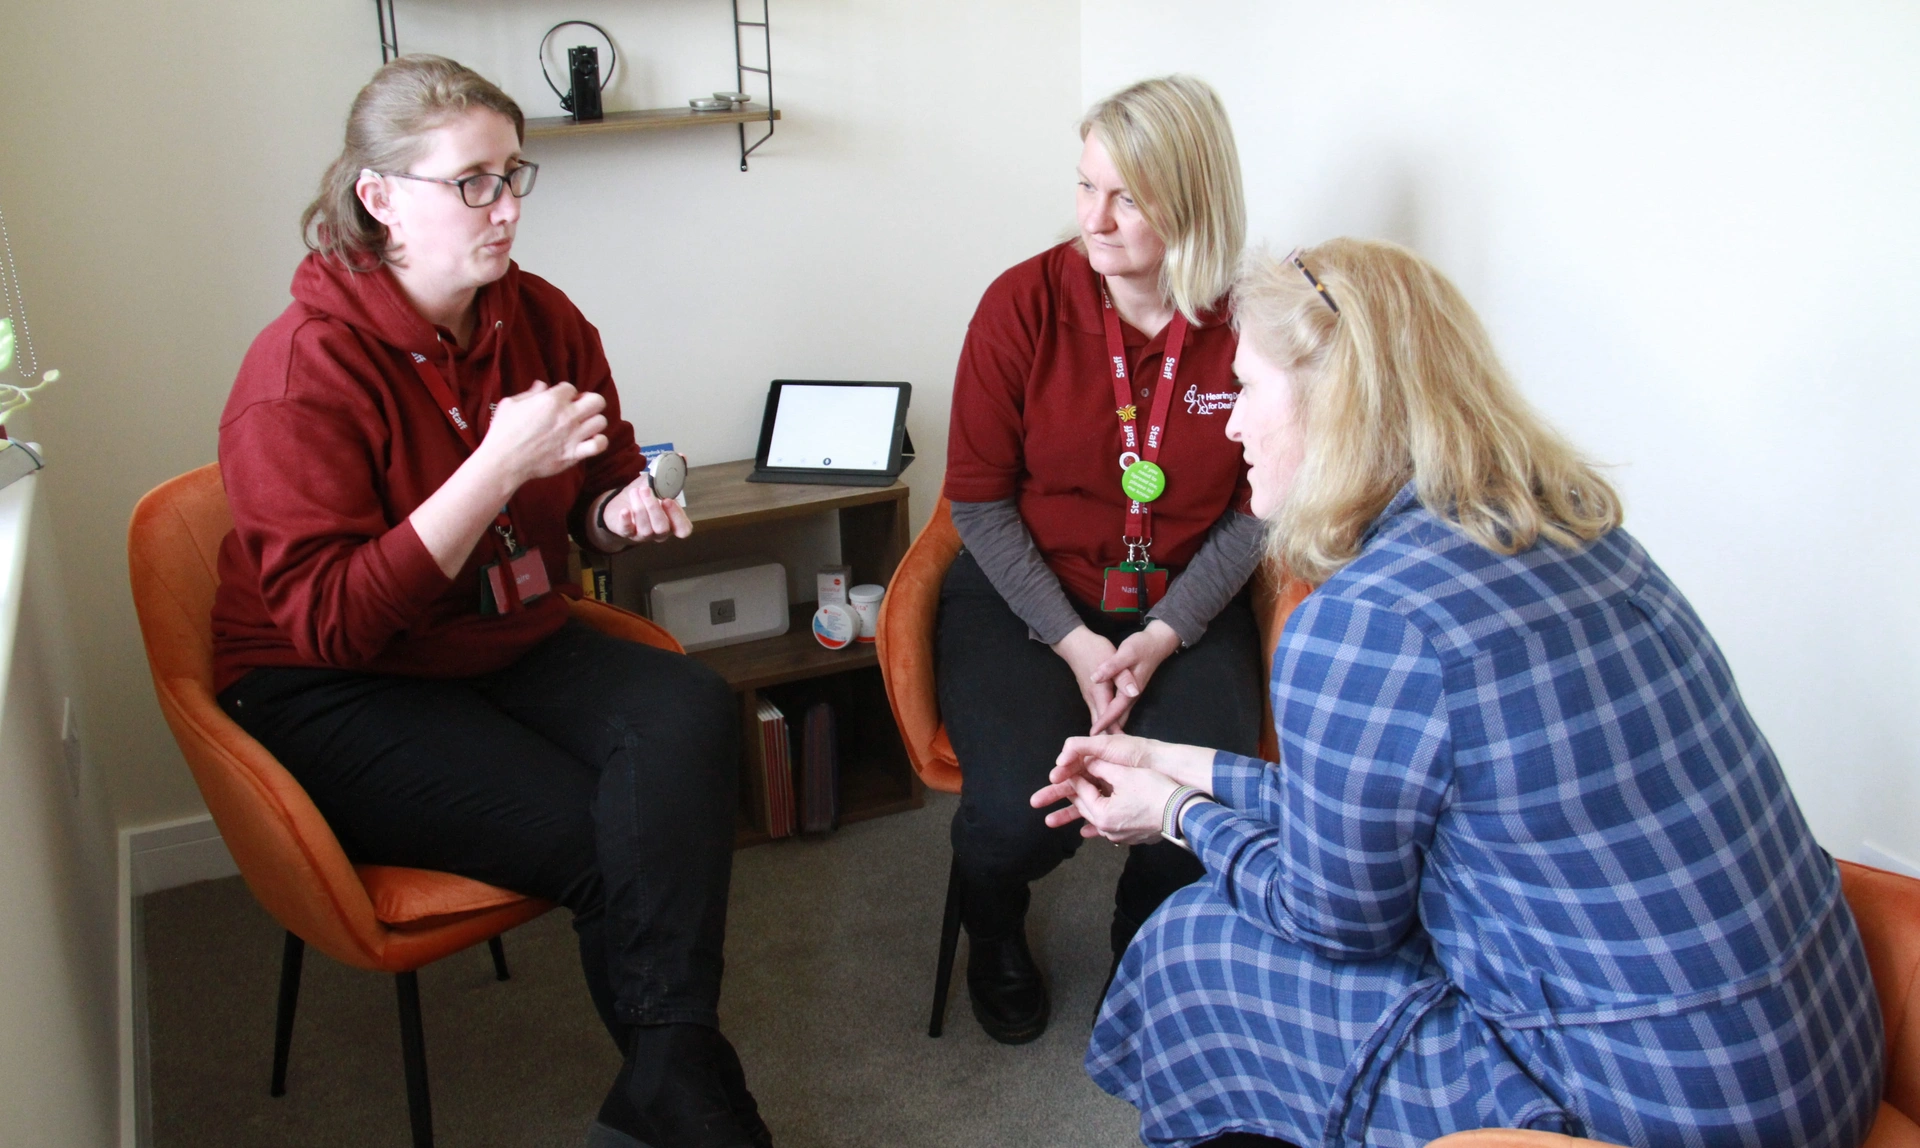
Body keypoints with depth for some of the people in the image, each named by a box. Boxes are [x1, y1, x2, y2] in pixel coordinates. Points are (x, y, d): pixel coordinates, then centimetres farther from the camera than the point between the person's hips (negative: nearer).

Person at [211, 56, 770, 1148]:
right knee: (607, 842, -25)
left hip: (516, 646, 6)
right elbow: (327, 621, -22)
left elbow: (592, 488, 19)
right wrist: (499, 466, -27)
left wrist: (622, 509, -8)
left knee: (692, 712, -26)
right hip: (337, 699, -5)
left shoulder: (539, 317, 2)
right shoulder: (303, 371, -16)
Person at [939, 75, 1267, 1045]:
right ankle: (993, 934, 17)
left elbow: (1255, 511, 1)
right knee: (1019, 811, -24)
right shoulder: (1025, 302, -9)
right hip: (1024, 594, -1)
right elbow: (980, 501, -5)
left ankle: (1148, 943, 16)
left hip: (1181, 602, 1)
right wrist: (1072, 642, -13)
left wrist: (1164, 636, -12)